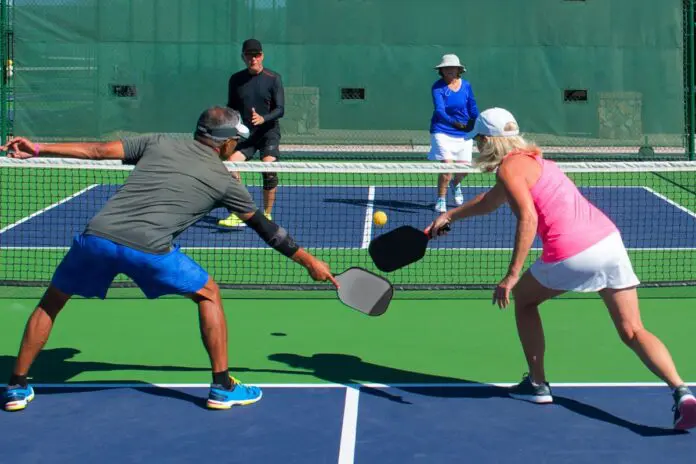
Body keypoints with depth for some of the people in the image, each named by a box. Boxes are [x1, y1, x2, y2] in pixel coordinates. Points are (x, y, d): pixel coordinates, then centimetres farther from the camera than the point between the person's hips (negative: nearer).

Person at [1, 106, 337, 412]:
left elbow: (96, 151, 15)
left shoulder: (158, 143, 20)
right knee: (208, 295, 21)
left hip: (96, 236, 3)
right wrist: (310, 261, 34)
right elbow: (266, 229, 23)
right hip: (149, 248, -3)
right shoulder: (224, 181, 16)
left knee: (51, 303, 26)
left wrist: (37, 149, 21)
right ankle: (222, 387, 20)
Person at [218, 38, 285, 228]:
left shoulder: (273, 79, -4)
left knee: (269, 169, -20)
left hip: (268, 132, -3)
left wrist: (263, 118, -26)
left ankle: (267, 215, -3)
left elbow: (280, 109, -8)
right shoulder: (236, 79, 7)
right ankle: (236, 215, -11)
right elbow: (231, 108, 16)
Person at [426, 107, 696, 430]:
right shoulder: (529, 159, 27)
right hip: (609, 239, 8)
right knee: (633, 332, 4)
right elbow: (489, 202, 43)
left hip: (572, 254, -8)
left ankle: (537, 384, 26)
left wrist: (512, 275, -18)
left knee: (522, 298, 22)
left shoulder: (509, 167, -1)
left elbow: (528, 216, -17)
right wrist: (449, 216, 49)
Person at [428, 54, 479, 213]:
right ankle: (441, 199, 6)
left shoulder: (466, 86, 2)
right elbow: (439, 110, -22)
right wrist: (453, 122, -38)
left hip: (463, 134, 4)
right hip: (442, 132, -4)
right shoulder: (438, 87, -10)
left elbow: (473, 108, 11)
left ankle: (455, 184, 41)